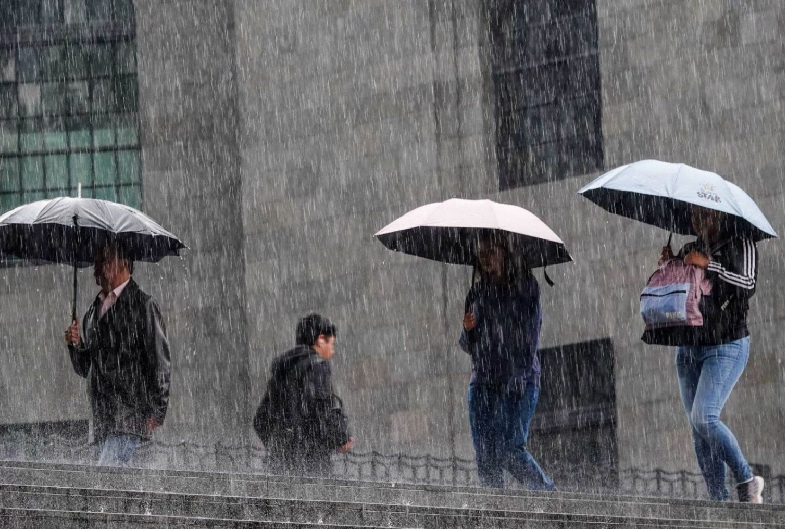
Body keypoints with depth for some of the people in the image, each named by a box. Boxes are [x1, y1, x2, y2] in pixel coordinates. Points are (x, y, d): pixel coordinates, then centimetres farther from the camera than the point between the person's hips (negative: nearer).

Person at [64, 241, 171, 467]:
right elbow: (84, 369, 22)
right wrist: (75, 345, 0)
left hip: (131, 412, -7)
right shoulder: (94, 311, 19)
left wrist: (156, 412, -11)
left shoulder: (142, 304, -2)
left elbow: (160, 362, -5)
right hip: (103, 418, 7)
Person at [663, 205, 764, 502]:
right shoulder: (688, 250, 15)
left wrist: (709, 265, -18)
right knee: (698, 429, -1)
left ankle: (747, 480, -8)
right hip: (689, 348, 6)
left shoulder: (740, 246, 0)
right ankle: (719, 499, -1)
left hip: (726, 346, -6)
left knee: (704, 417, -21)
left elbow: (748, 284, -14)